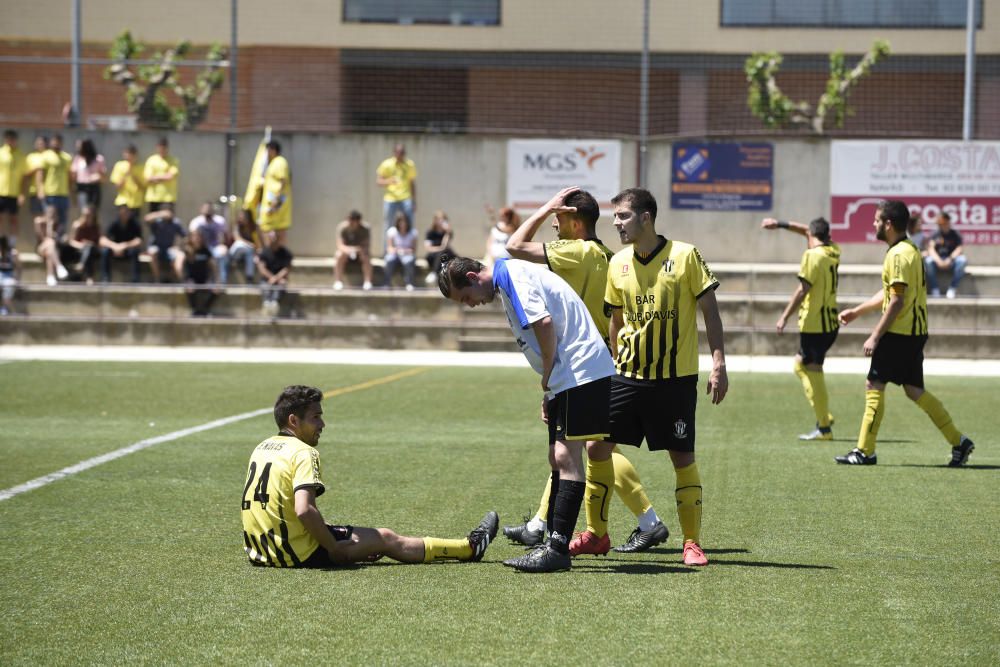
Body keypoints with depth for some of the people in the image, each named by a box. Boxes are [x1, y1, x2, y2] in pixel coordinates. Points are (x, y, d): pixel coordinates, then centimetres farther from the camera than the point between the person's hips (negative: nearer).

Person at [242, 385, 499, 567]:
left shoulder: (261, 448, 10)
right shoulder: (303, 453, -17)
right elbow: (304, 510, -30)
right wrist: (335, 548, -17)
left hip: (259, 551, 8)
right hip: (300, 553, -8)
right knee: (386, 538, 7)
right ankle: (469, 547, 20)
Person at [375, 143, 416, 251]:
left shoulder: (410, 165, 4)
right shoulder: (386, 164, -2)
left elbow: (413, 183, 12)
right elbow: (378, 180, -2)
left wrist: (414, 201, 11)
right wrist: (387, 181, -24)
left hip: (406, 199, 1)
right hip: (390, 199, -1)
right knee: (388, 227, 3)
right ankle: (387, 252, 12)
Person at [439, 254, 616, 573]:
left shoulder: (510, 274, -11)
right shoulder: (512, 275, 20)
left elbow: (544, 323, -23)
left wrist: (547, 379, -9)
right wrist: (549, 392, 18)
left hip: (580, 373, -11)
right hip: (567, 377, 11)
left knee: (566, 456, -12)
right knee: (559, 459, 14)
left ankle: (558, 549, -15)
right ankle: (554, 541, 20)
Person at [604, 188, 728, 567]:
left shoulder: (685, 255, -8)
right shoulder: (618, 264, 6)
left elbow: (709, 310, -4)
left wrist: (718, 364, -10)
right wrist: (612, 366, 19)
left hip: (676, 378, -4)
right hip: (628, 375, 4)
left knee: (683, 458, -2)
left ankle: (692, 542, 9)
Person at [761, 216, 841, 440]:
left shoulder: (812, 255, -12)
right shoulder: (833, 251, 10)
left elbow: (803, 290, -17)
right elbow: (807, 231, 27)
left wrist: (785, 317, -14)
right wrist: (781, 224, 31)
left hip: (814, 323, -8)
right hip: (830, 322, 8)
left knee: (813, 371, -4)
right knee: (801, 365, 20)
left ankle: (824, 428, -4)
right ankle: (824, 415, 14)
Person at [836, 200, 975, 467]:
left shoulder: (899, 254, -16)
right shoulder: (909, 250, 16)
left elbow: (897, 301, -20)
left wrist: (875, 336, -18)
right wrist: (857, 311, 29)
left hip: (899, 334, -10)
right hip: (915, 332, 10)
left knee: (874, 385, -4)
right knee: (914, 390, 12)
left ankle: (864, 452, -1)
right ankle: (958, 442, 10)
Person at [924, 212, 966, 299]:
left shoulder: (955, 235, 6)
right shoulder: (935, 235, 6)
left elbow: (959, 249, -8)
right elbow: (931, 249, -7)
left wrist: (949, 259, -25)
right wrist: (939, 261, -25)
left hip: (951, 262, 0)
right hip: (938, 260, 0)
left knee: (962, 260, -32)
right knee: (928, 261, -33)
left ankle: (952, 288, -25)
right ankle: (935, 290, -26)